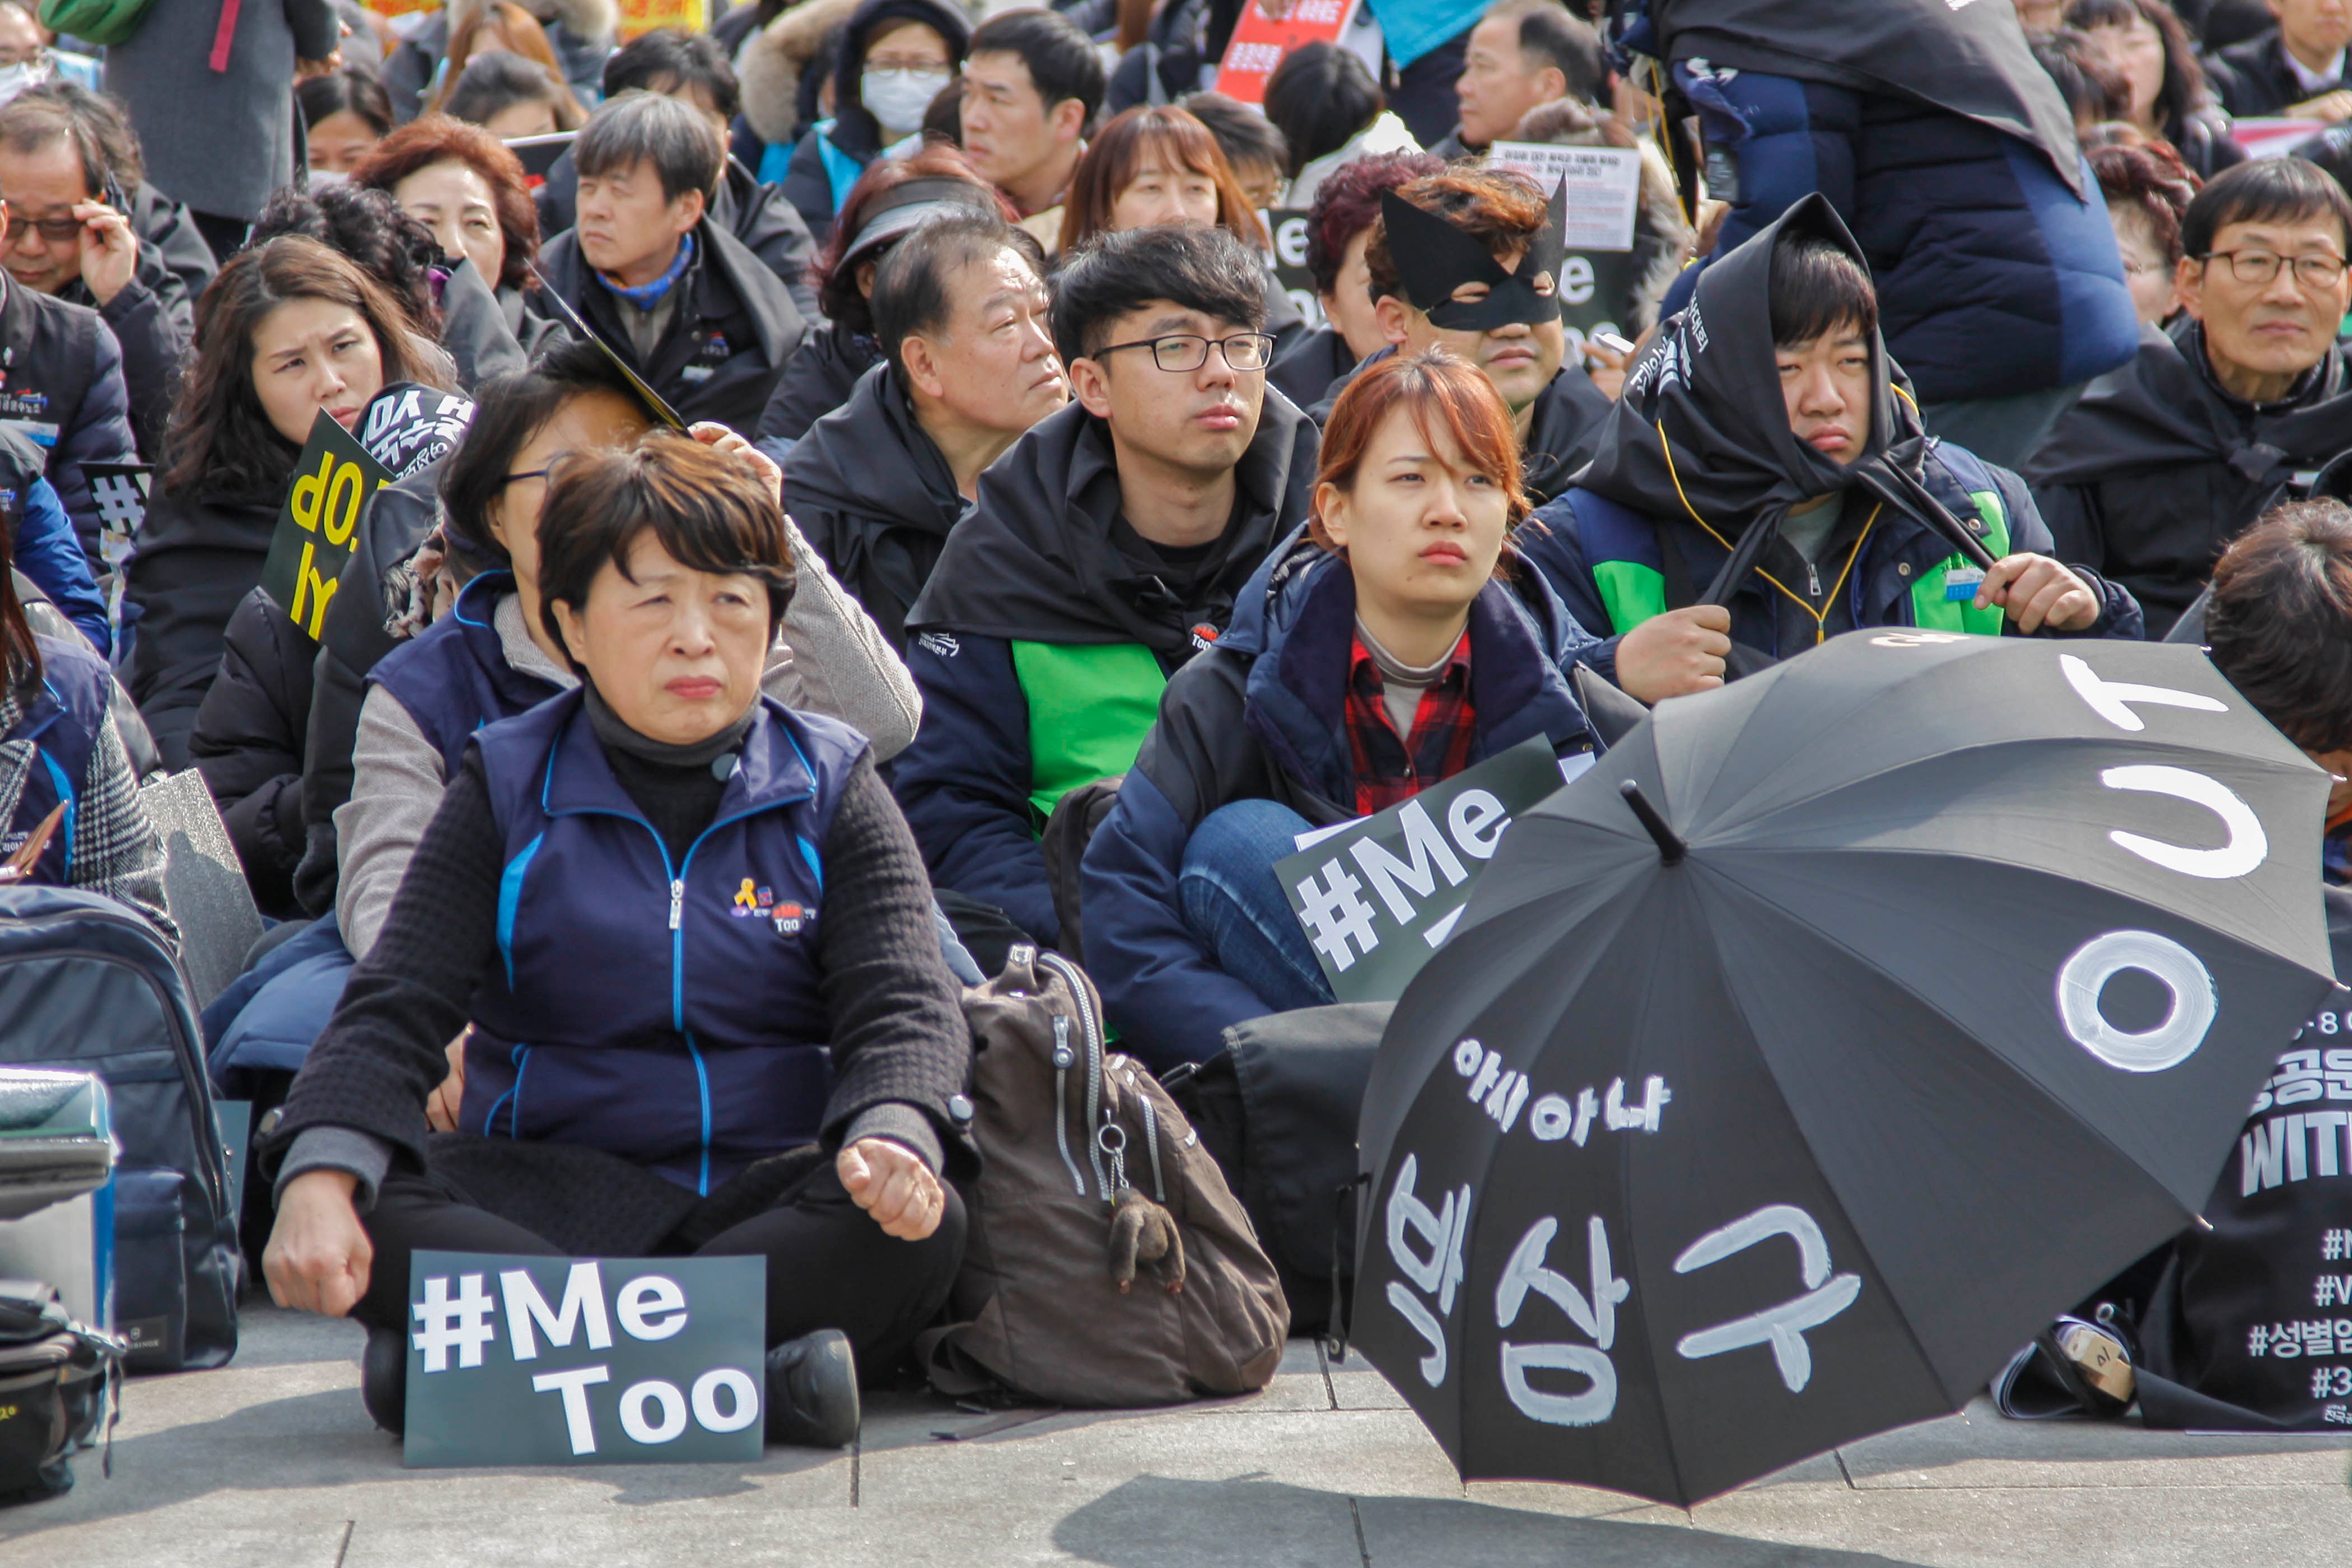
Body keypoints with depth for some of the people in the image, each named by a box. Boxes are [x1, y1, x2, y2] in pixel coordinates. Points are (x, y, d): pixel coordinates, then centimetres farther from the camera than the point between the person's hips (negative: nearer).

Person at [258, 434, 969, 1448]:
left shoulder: (830, 792, 9)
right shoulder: (507, 790, 8)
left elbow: (905, 1007, -2)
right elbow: (393, 1011, -1)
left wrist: (893, 1137, -28)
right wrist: (321, 1177, -23)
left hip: (773, 1191, 0)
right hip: (557, 1193, 0)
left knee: (921, 1224, -33)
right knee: (380, 1223, -31)